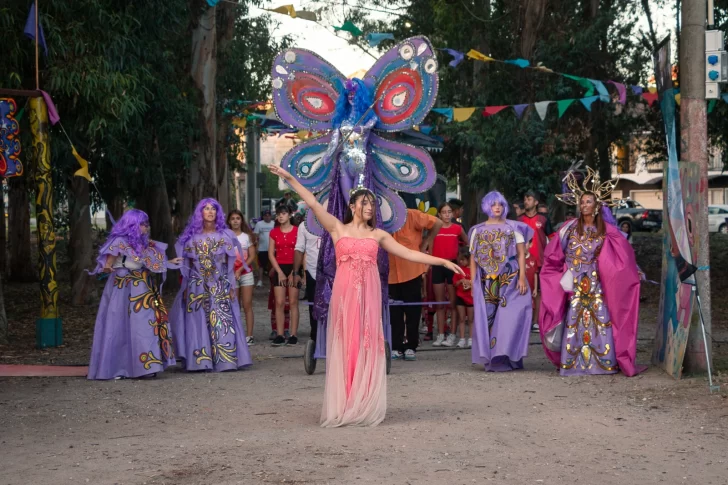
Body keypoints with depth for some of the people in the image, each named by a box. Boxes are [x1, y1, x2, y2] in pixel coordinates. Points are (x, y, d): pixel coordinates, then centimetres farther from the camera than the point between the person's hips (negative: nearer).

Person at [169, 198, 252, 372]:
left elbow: (229, 264, 7)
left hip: (220, 286, 0)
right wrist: (186, 287, 4)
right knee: (199, 323, -3)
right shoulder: (192, 236, 7)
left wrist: (231, 286, 1)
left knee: (221, 322, -7)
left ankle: (224, 360, -6)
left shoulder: (224, 235, 8)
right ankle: (201, 362, -2)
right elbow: (187, 265, 9)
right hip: (198, 286, 0)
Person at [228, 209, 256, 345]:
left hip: (246, 273, 0)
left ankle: (249, 336, -4)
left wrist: (240, 270, -11)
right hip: (231, 275, 0)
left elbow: (252, 256, 0)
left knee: (247, 306, -4)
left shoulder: (247, 237, 5)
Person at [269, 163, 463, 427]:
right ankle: (344, 407, 2)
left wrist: (442, 261, 11)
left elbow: (408, 254, 14)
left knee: (367, 346, 1)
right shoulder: (338, 228, 6)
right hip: (345, 293, -2)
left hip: (369, 294, 2)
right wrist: (290, 179, -4)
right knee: (345, 345, -2)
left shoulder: (378, 234, 13)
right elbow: (313, 203, 1)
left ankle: (365, 407, 6)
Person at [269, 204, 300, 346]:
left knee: (293, 303, -1)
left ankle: (293, 335, 1)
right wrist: (279, 271, -4)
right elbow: (271, 254, 6)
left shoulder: (297, 231, -1)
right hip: (279, 269, 2)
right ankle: (280, 335, -1)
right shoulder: (274, 232, 8)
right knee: (279, 303, -2)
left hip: (294, 268, -2)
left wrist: (295, 272, -9)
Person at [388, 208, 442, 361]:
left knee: (412, 310, 5)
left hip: (412, 271, -3)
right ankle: (396, 347, 11)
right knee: (394, 312, 4)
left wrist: (426, 243, -4)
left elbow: (437, 223, -8)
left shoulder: (411, 215, -11)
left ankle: (411, 347, 13)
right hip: (390, 274, 3)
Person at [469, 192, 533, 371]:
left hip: (510, 281, -1)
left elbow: (521, 253, 2)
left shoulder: (513, 228, 8)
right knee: (487, 319, -2)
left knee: (509, 317, -8)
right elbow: (473, 258, 9)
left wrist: (522, 277, -9)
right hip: (487, 282, 1)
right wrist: (473, 283, 1)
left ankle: (509, 357, -3)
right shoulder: (478, 230, 12)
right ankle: (492, 358, 1)